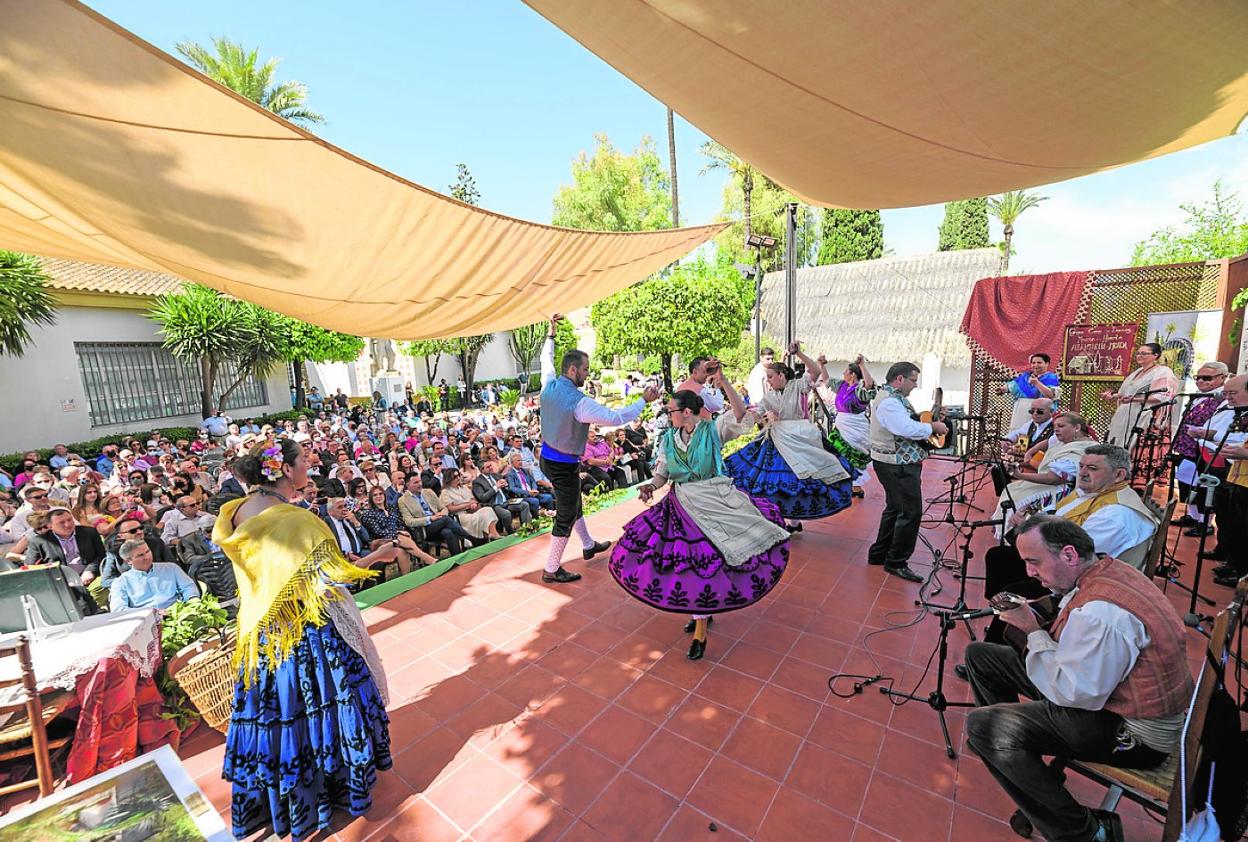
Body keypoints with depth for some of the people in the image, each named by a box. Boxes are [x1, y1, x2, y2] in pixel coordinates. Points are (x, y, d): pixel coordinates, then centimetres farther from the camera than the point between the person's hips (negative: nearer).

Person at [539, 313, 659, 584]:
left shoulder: (549, 386, -5)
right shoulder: (579, 402, -28)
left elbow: (547, 359, 17)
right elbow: (617, 418, -24)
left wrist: (551, 333, 28)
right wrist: (644, 400, -12)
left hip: (548, 457, 9)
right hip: (564, 466, -9)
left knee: (573, 503, 25)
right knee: (566, 516, 6)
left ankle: (588, 545, 46)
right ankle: (551, 570, 20)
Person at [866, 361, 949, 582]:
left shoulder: (894, 397, 16)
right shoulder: (889, 401, -19)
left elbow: (906, 424, 21)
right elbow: (907, 429, -28)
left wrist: (929, 426, 7)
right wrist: (932, 427, -14)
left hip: (897, 462, 12)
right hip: (898, 464, -12)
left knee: (895, 508, 19)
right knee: (911, 512, -6)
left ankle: (879, 554, 28)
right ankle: (896, 562, 4)